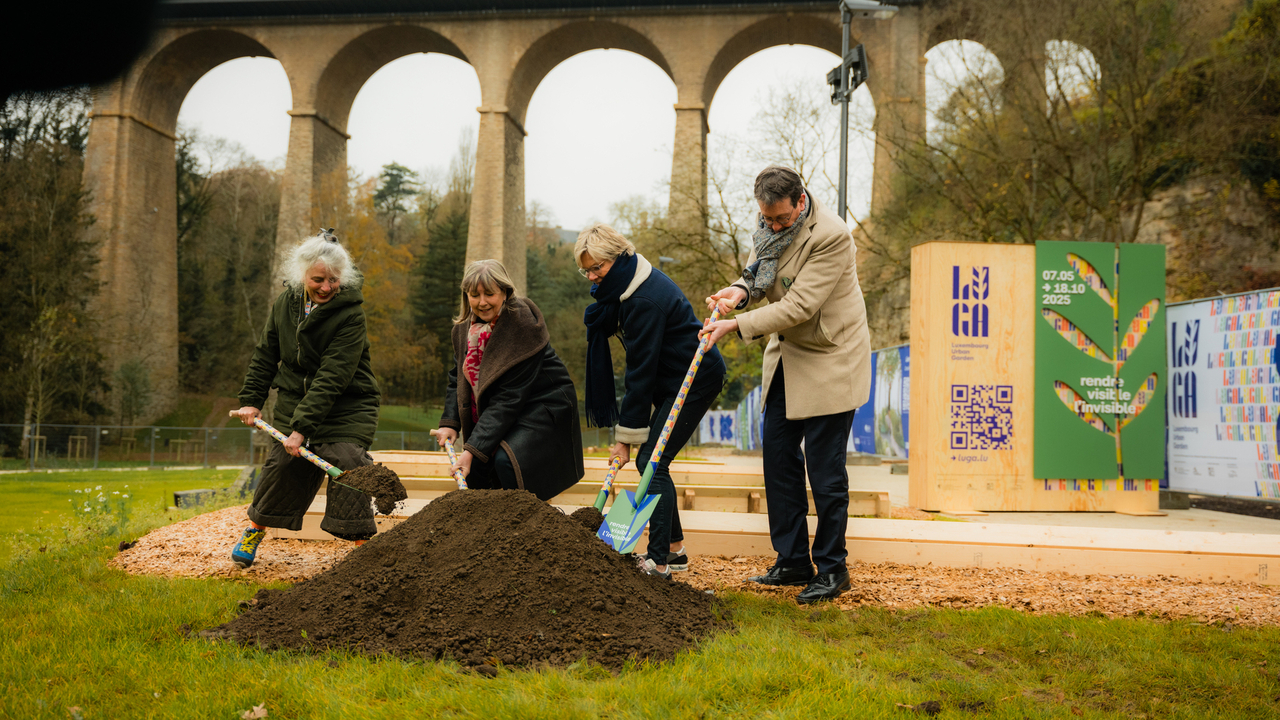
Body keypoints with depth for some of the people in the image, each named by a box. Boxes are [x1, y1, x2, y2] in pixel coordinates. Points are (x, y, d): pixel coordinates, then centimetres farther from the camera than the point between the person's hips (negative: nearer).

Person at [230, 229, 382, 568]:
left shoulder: (350, 314, -21)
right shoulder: (286, 303, -2)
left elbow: (332, 377, -26)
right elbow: (266, 354, 12)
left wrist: (302, 427, -30)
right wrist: (251, 399, 5)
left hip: (347, 407, -4)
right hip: (295, 400, 4)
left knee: (347, 467, -16)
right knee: (282, 466, 7)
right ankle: (254, 531, 30)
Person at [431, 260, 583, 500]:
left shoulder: (523, 325, -25)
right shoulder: (464, 327, -2)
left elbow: (509, 397, -28)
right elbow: (458, 377, 10)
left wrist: (473, 448, -30)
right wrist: (450, 422, -8)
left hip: (543, 406, -7)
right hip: (496, 410, 7)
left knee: (506, 461, -28)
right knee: (474, 466, -9)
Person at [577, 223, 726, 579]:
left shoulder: (645, 300, -27)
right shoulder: (626, 284, 4)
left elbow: (641, 370, -24)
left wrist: (626, 435, -20)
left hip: (695, 378, -10)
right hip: (673, 378, 10)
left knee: (652, 461, -15)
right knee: (650, 460, 9)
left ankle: (658, 561, -15)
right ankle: (674, 549, 18)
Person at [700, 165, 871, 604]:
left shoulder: (831, 236, -24)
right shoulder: (769, 226, 0)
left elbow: (799, 306, -26)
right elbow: (758, 273, 12)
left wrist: (738, 326, -27)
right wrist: (740, 291, -11)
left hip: (829, 360, -8)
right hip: (787, 358, 8)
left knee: (824, 469, -4)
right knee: (778, 455, 9)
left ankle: (832, 569, 11)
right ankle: (792, 562, 20)